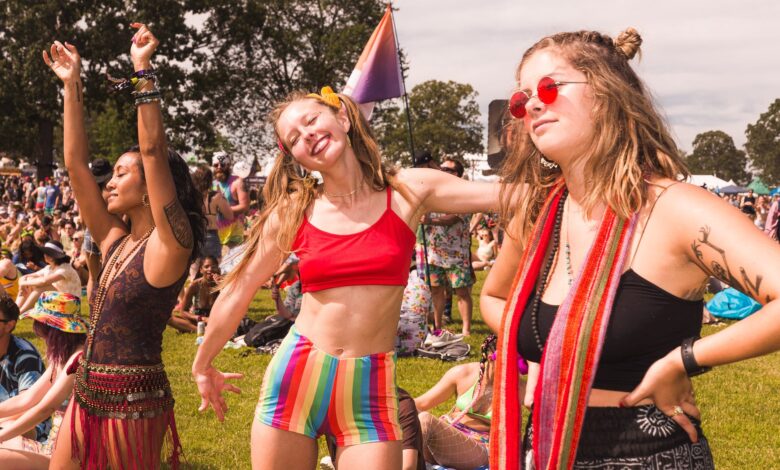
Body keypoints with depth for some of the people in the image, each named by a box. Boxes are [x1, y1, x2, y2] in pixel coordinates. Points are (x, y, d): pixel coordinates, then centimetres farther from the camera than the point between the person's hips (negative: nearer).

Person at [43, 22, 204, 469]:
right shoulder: (115, 240, 9)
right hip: (87, 394, 7)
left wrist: (144, 71, -19)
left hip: (134, 399, -7)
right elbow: (76, 163, 9)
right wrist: (72, 85, 8)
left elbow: (154, 151, -19)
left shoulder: (169, 244, -10)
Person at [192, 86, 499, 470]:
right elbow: (236, 293, 11)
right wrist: (203, 366, 20)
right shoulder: (291, 214, 0)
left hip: (371, 386, -1)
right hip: (294, 377, 2)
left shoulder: (409, 191, -2)